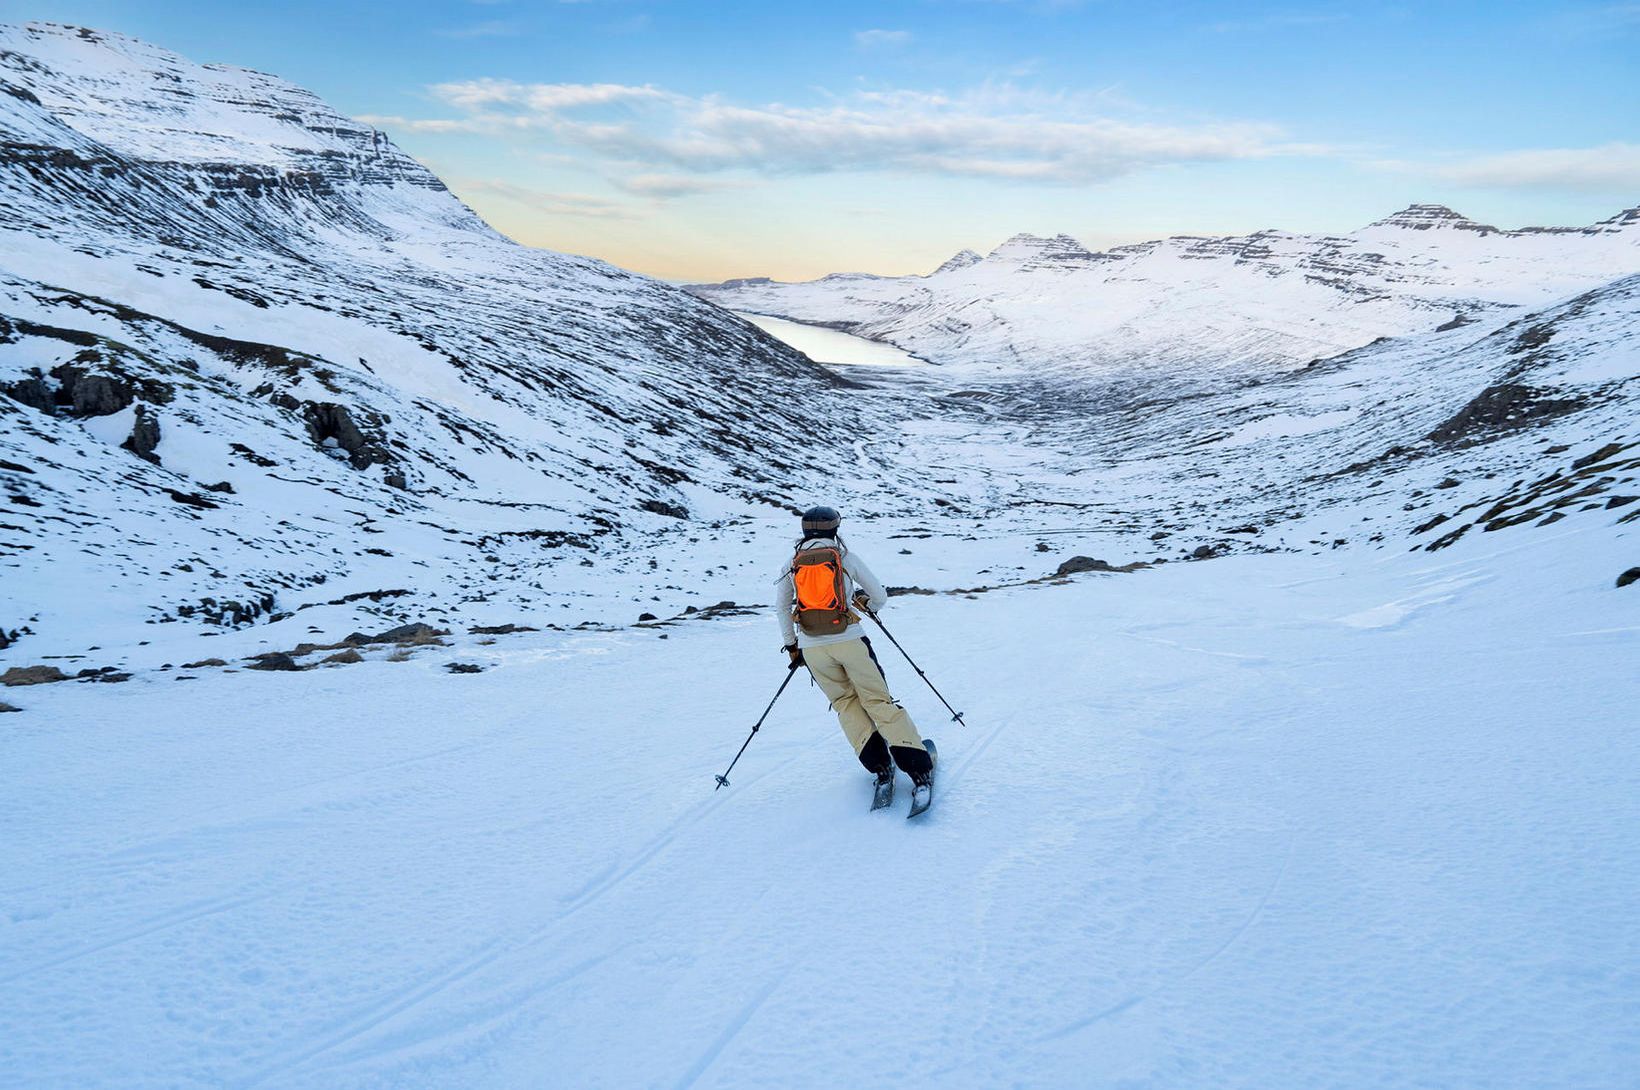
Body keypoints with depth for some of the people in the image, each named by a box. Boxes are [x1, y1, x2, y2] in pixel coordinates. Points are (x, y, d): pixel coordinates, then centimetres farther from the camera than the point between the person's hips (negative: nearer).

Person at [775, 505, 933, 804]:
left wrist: (791, 645, 20)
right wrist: (865, 603, 30)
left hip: (812, 649, 2)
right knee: (878, 700, 3)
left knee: (845, 703, 16)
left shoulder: (791, 564, 8)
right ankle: (919, 768, -4)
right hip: (850, 642, -1)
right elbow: (880, 597, 7)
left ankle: (879, 766, 4)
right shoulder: (846, 556, 3)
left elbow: (781, 607, 9)